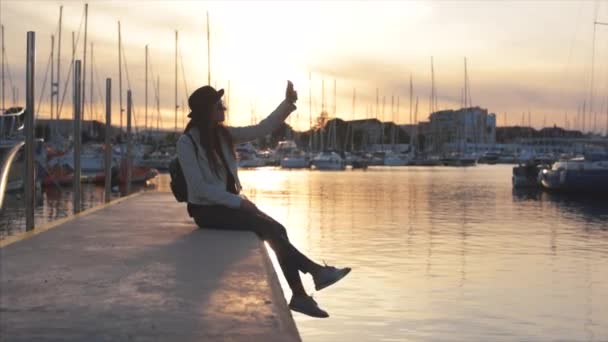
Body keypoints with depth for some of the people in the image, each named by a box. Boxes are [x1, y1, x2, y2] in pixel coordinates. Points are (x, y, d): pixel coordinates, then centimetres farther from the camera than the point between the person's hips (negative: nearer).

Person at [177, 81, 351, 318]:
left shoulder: (223, 134, 6)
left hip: (229, 202, 6)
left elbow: (262, 129, 1)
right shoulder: (187, 142, -13)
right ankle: (316, 271, -14)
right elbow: (199, 187, -19)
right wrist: (238, 202, -21)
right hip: (206, 210, -6)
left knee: (277, 229, -15)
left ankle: (299, 295, -14)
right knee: (268, 229, -23)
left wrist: (288, 103, -10)